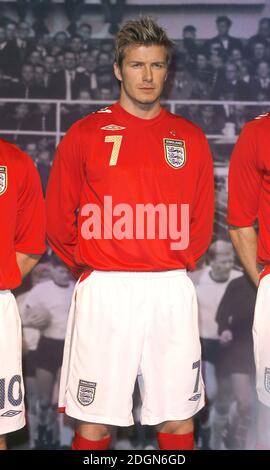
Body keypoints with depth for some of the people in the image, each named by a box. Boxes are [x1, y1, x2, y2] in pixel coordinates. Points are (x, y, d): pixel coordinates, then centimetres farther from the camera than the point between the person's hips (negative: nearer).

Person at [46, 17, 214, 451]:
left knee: (178, 421, 8)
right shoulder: (86, 133, 1)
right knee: (94, 424, 3)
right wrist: (92, 268, 8)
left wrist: (172, 266, 9)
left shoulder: (190, 138, 8)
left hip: (172, 292, 2)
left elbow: (202, 221, 14)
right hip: (103, 292, -2)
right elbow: (58, 219, 5)